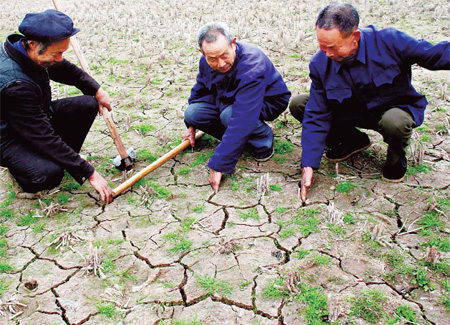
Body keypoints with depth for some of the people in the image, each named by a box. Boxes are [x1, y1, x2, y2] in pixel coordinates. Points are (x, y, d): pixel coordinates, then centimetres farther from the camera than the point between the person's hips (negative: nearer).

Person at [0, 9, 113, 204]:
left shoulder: (26, 48, -12)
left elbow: (65, 70, 10)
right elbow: (45, 137, -35)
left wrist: (97, 91, -4)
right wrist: (89, 173, -34)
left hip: (37, 116, 8)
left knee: (88, 105, -7)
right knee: (48, 175, -34)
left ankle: (63, 159, 4)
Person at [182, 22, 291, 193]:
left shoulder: (251, 66, -38)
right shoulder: (206, 62, -15)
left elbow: (242, 120, -45)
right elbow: (199, 90, 10)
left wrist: (219, 165, -46)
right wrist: (191, 125, 13)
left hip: (267, 102, -7)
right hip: (227, 100, 7)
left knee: (229, 115, -37)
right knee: (191, 113, -15)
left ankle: (263, 138, -8)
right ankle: (241, 139, -4)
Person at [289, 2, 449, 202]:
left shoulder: (388, 41, -25)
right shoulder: (319, 64, -17)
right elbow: (316, 116, -15)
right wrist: (309, 165, -21)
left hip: (396, 108, -3)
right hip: (353, 112, 4)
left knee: (395, 123, -41)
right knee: (298, 105, -12)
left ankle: (396, 157, -1)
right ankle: (353, 140, 9)